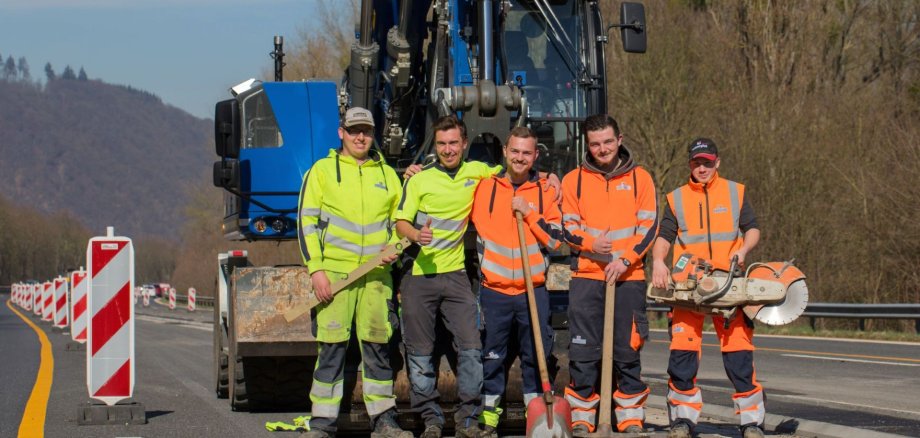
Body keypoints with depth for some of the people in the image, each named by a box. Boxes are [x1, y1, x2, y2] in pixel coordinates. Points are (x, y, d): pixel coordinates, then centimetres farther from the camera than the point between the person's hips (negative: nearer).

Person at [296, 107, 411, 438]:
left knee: (378, 345, 3)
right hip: (334, 271, -3)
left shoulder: (387, 174, 17)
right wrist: (315, 269, -8)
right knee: (332, 345, -7)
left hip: (376, 274, 3)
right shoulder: (322, 171, 6)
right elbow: (307, 222, 1)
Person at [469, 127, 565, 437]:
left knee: (536, 356, 5)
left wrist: (529, 213, -12)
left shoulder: (546, 191, 4)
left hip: (533, 291, 0)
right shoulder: (485, 188, 2)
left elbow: (555, 240, -1)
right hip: (494, 291, 0)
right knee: (491, 356, 5)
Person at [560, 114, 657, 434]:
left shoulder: (640, 178, 6)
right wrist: (589, 243, -15)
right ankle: (582, 417, 6)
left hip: (629, 277, -1)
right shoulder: (574, 180, 8)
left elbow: (649, 227, 2)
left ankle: (631, 418, 8)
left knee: (628, 350, 1)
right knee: (583, 351, -1)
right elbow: (568, 227, 6)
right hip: (586, 276, 1)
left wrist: (625, 260, -11)